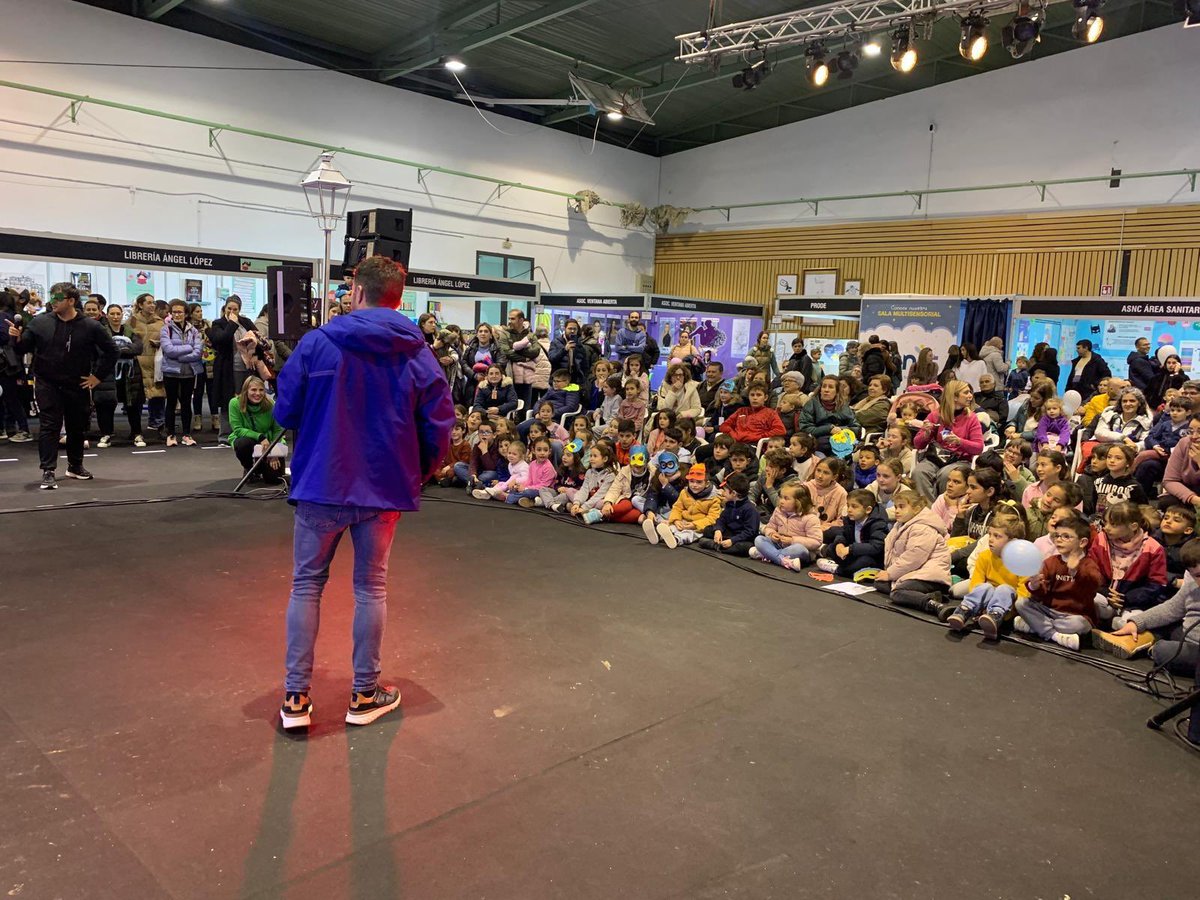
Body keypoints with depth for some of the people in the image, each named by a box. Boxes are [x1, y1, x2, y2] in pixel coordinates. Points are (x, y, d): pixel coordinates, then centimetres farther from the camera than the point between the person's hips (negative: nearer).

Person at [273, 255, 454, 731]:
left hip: (321, 484, -1)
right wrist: (416, 474, 11)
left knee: (307, 584, 13)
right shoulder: (419, 355, -5)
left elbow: (285, 413, -5)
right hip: (386, 487, 1)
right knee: (371, 588, 14)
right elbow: (439, 428, -6)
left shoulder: (317, 343, -9)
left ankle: (295, 698, 16)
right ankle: (364, 696, 23)